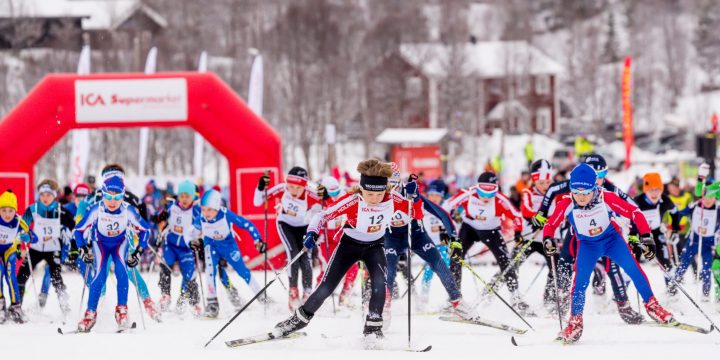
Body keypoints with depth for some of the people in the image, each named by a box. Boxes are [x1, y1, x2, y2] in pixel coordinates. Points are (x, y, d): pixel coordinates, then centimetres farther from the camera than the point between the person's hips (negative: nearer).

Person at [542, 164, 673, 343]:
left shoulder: (606, 198, -30)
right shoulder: (566, 204, -26)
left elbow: (634, 212, -22)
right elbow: (550, 225, -12)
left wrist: (646, 237, -26)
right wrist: (548, 240, -32)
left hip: (612, 238, 0)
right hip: (587, 244, 0)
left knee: (633, 269, -16)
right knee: (581, 280, -15)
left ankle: (652, 306, 1)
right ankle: (575, 323, 1)